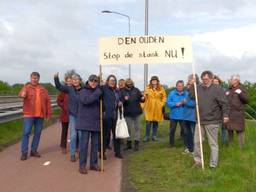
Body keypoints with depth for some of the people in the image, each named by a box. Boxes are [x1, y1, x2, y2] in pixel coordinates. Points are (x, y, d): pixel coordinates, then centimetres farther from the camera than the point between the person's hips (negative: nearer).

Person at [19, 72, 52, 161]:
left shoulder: (43, 90, 13)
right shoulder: (26, 87, 1)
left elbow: (48, 102, 11)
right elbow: (21, 93, -22)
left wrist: (49, 113, 5)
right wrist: (22, 95, -46)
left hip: (40, 115, 4)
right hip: (29, 114, -4)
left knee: (37, 133, 8)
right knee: (26, 133, -4)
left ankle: (34, 150, 19)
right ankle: (24, 152, 3)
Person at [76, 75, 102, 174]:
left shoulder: (98, 92, 13)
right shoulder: (83, 91, -3)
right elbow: (86, 100, -24)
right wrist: (97, 93, -22)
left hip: (95, 123, 6)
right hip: (85, 122, -6)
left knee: (95, 144, 10)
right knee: (83, 144, -4)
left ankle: (93, 164, 21)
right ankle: (82, 165, 4)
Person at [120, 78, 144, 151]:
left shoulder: (136, 90, 6)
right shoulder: (123, 91, 2)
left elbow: (141, 97, 5)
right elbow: (120, 101, -5)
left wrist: (142, 98, -17)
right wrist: (124, 100, -24)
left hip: (136, 112, 1)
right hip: (128, 113, 0)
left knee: (137, 127, 3)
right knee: (129, 128, 9)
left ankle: (136, 143, 9)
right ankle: (129, 143, 21)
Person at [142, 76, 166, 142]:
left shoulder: (161, 89, 4)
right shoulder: (147, 89, 4)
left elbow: (164, 97, 6)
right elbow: (144, 98, 5)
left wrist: (163, 105, -4)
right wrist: (143, 106, 0)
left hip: (158, 108, 1)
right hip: (149, 108, -1)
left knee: (156, 122, 7)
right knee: (148, 122, -5)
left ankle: (154, 136, 18)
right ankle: (147, 136, 5)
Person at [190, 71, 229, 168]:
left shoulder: (217, 89, -8)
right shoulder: (198, 88, 7)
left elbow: (224, 103, -9)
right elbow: (191, 95, 17)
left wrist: (225, 115, -15)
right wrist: (191, 85, 3)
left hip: (212, 121, -5)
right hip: (200, 120, 6)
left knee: (213, 143, 4)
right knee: (197, 141, 12)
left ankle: (213, 164, 13)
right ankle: (197, 160, 26)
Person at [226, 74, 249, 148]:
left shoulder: (241, 89, -3)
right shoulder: (229, 90, 12)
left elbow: (247, 100, -10)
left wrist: (241, 93, -22)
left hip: (238, 113, -6)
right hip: (229, 113, 6)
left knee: (239, 130, -6)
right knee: (229, 129, 14)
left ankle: (241, 147, 1)